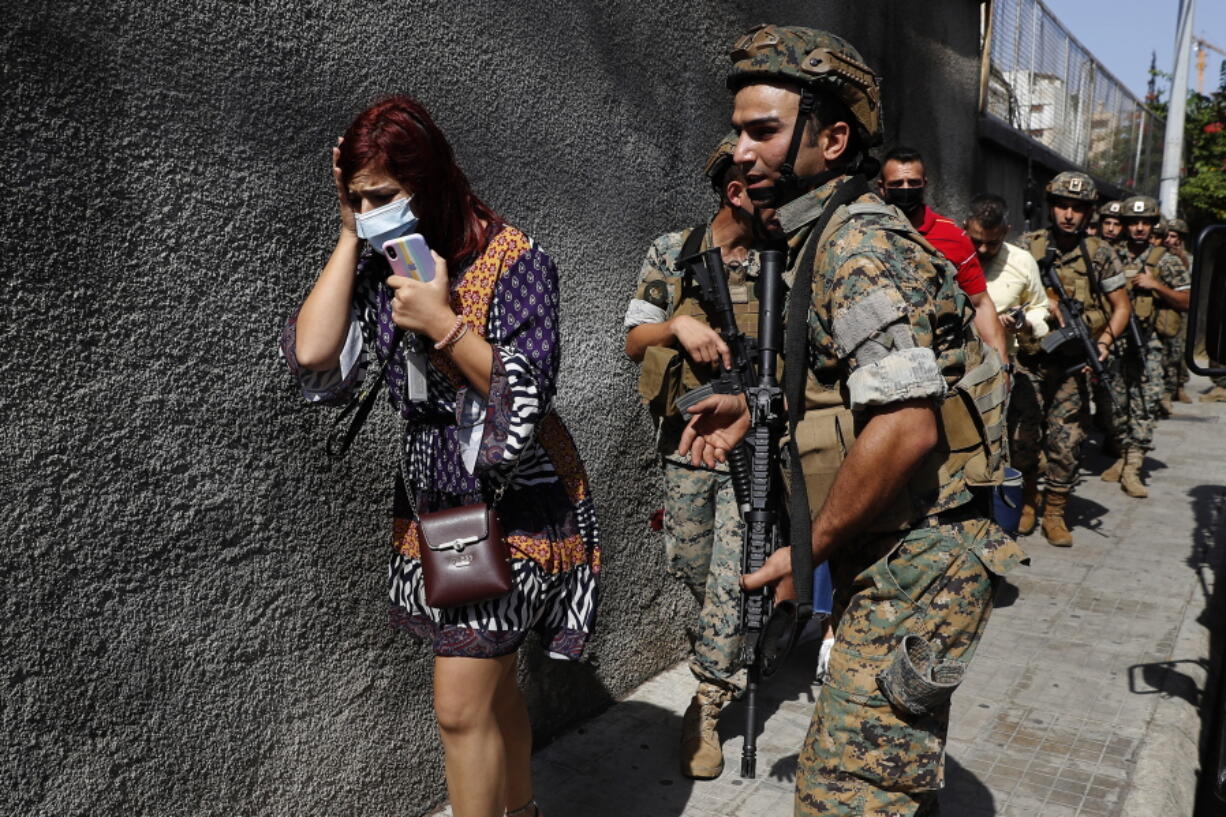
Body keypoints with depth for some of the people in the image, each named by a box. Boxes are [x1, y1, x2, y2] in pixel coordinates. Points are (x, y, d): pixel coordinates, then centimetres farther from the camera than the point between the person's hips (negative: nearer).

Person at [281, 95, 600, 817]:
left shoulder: (516, 260, -14)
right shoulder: (384, 268, 3)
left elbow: (528, 396, -17)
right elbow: (313, 357, -12)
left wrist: (444, 322, -25)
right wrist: (350, 236, -9)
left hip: (513, 501, -6)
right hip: (432, 501, 7)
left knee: (463, 709, -4)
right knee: (490, 686, 21)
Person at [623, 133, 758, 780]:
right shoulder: (672, 253, 2)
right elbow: (634, 342, 3)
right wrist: (678, 324, -16)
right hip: (686, 440, 2)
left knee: (730, 578, -3)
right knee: (689, 565, 15)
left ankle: (706, 706, 15)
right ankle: (728, 649, 45)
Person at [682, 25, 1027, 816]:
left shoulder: (859, 245, -19)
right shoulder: (827, 237, 12)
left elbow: (907, 427, -28)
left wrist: (808, 550, -18)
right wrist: (754, 407, 12)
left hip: (915, 566, -10)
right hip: (899, 560, 10)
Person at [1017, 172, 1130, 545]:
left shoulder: (1099, 254, 4)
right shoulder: (1028, 245, 2)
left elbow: (1121, 307, 9)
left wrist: (1104, 341, -6)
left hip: (1072, 364, 0)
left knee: (1065, 443, -3)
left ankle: (1054, 513, 12)